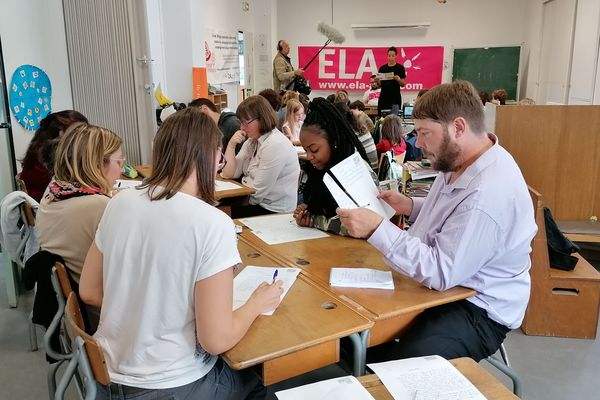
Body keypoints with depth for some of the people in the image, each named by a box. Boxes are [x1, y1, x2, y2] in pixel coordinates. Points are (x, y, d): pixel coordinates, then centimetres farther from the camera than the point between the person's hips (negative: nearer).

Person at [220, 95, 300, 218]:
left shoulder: (275, 145, -20)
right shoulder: (251, 141, 9)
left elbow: (256, 192, -20)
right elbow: (229, 174, 5)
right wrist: (231, 145, -5)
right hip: (258, 203, 8)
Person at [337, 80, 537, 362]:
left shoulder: (488, 194, -30)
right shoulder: (459, 161, 2)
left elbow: (441, 273, -28)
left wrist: (376, 229, -29)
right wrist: (410, 207, 2)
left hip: (478, 309, -9)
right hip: (446, 285, 9)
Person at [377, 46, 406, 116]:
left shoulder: (400, 68, 0)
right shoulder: (382, 68, 8)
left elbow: (402, 85, -1)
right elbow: (379, 84, 8)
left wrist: (398, 79, -20)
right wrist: (377, 80, -13)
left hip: (395, 97, -2)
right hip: (383, 96, 2)